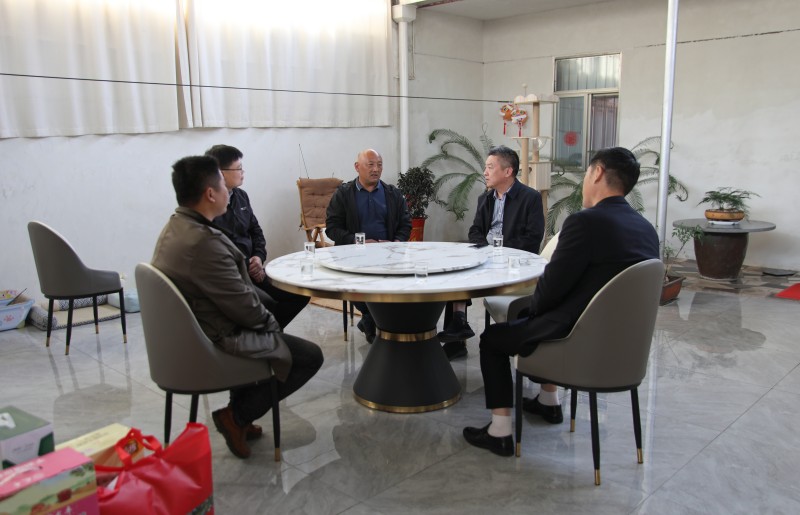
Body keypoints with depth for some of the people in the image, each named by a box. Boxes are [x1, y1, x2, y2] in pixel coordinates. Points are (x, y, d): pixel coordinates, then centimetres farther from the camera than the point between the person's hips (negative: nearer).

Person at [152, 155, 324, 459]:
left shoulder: (174, 229, 3)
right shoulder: (204, 243, -29)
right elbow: (245, 307, -22)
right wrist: (269, 321, -3)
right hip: (212, 345, -10)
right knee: (310, 356, 1)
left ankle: (238, 414, 27)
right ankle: (237, 415, 6)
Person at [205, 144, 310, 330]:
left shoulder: (241, 196, 11)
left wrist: (259, 257, 0)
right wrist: (244, 267, -15)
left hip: (251, 267, 8)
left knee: (300, 293, -2)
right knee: (267, 304, -30)